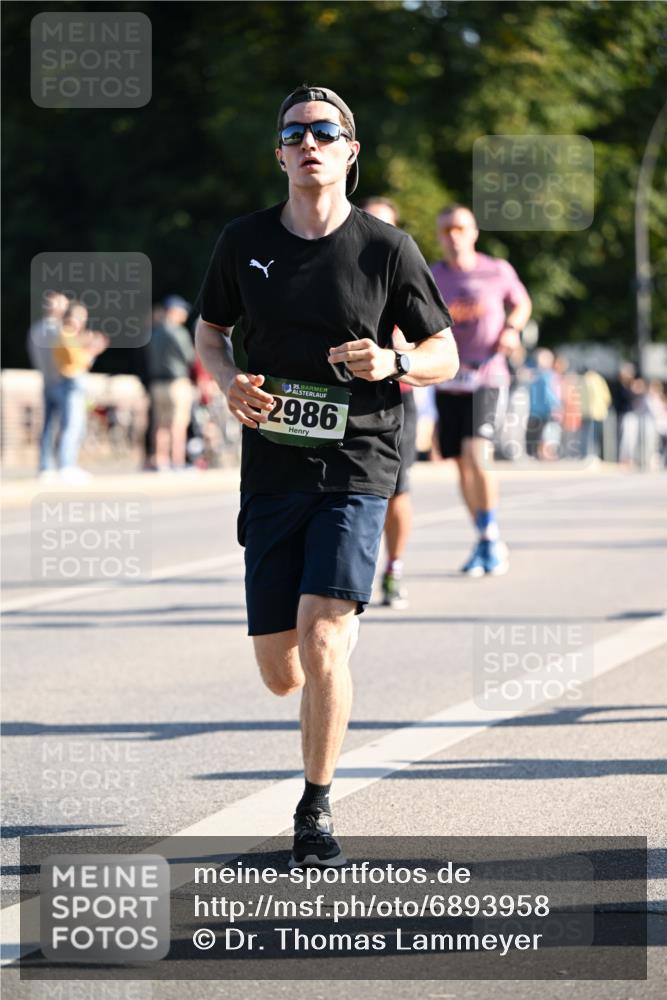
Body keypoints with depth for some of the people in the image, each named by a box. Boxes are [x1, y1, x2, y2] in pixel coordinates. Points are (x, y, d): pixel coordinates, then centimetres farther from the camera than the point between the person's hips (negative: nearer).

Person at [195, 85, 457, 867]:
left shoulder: (387, 250, -2)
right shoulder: (244, 242, 4)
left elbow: (444, 355, 6)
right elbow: (209, 331, 18)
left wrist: (393, 363, -16)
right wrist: (231, 382, -3)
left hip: (355, 469, -3)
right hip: (272, 471, 3)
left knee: (322, 637, -18)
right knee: (281, 674, 5)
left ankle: (316, 810, -3)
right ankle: (342, 628, 43)